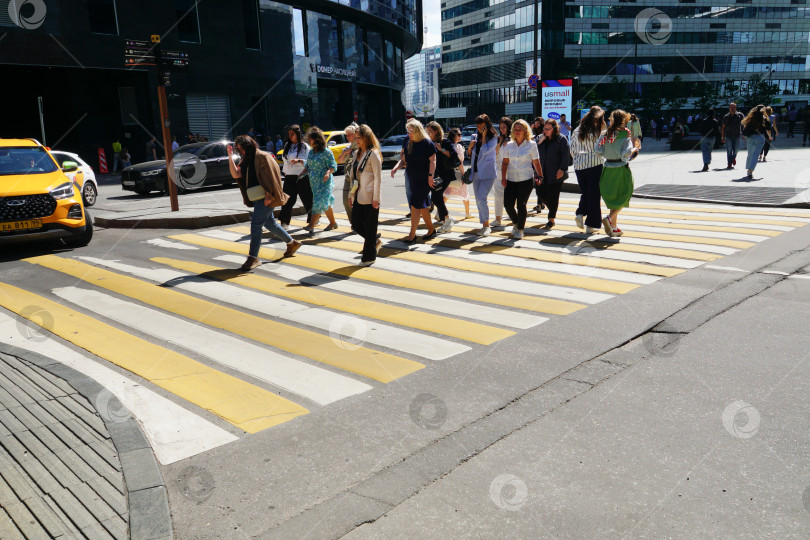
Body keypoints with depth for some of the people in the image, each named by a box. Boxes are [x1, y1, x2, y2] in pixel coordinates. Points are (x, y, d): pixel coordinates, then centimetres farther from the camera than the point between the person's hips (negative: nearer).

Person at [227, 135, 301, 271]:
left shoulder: (262, 157, -10)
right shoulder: (246, 161, 15)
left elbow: (272, 177, -15)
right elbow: (236, 174, 2)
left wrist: (269, 195, -19)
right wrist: (230, 156, -4)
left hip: (264, 198, -9)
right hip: (257, 198, 9)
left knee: (256, 224, -11)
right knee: (270, 224, 16)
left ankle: (253, 258, -9)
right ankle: (292, 243, 32)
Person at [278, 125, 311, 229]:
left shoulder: (304, 146, -5)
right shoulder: (287, 146, 14)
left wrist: (299, 161, -25)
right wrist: (284, 171, 21)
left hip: (302, 178, -5)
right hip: (289, 178, 5)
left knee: (307, 199, 5)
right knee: (287, 200, -1)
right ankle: (285, 223, -2)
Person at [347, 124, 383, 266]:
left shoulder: (373, 154, -10)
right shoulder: (357, 153, 14)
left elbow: (378, 178, -12)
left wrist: (376, 198, -15)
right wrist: (351, 195, 15)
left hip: (370, 198, -8)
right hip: (359, 197, 8)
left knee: (369, 227, 1)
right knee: (356, 224, 8)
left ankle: (369, 257, 12)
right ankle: (375, 242, 29)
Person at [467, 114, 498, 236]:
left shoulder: (493, 138, -4)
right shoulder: (475, 137, 14)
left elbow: (485, 151, -19)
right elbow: (469, 155, 18)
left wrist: (484, 136, -11)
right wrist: (470, 147, -2)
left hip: (487, 173, -7)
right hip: (476, 172, 7)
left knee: (481, 198, -19)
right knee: (478, 200, 9)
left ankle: (486, 225, -10)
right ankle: (484, 225, 20)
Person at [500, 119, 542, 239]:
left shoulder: (531, 145, 1)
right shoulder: (509, 145, 8)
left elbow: (536, 162, 5)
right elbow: (505, 162, 8)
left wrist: (540, 176, 6)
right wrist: (503, 178, 1)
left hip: (526, 180, -3)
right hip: (511, 180, 3)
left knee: (521, 205, -6)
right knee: (508, 204, -4)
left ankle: (520, 229, 12)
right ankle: (515, 223, 25)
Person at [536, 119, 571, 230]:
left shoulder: (562, 139, -3)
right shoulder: (542, 140, 13)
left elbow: (566, 155, -8)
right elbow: (539, 156, 17)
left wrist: (562, 169, -17)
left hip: (556, 174, -5)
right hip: (544, 174, 6)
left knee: (553, 196, -3)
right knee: (543, 195, 5)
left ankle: (551, 220, 7)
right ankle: (553, 212, 31)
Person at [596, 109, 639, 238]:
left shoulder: (606, 133, 3)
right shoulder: (625, 133, -9)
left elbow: (598, 150, -4)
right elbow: (626, 153, -17)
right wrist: (634, 150, 3)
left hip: (608, 168, 5)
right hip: (621, 168, -5)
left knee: (612, 197, 13)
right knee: (623, 197, 7)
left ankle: (614, 227, 16)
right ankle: (609, 218, -14)